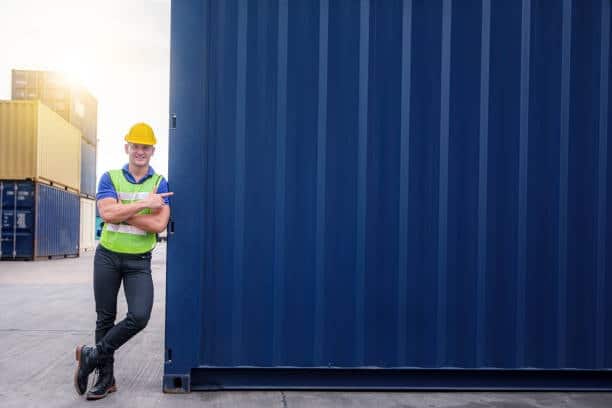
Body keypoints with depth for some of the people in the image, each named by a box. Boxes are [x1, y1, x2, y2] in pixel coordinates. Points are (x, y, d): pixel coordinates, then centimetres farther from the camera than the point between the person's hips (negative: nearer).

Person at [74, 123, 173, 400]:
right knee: (105, 318, 9)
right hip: (108, 257, 1)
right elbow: (107, 213, -16)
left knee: (139, 316, -14)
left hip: (139, 262, 0)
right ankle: (106, 377, 23)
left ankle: (92, 356, 8)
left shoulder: (160, 184, 0)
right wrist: (143, 203, -19)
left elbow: (159, 224, -14)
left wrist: (121, 212, -14)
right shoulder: (110, 178, 2)